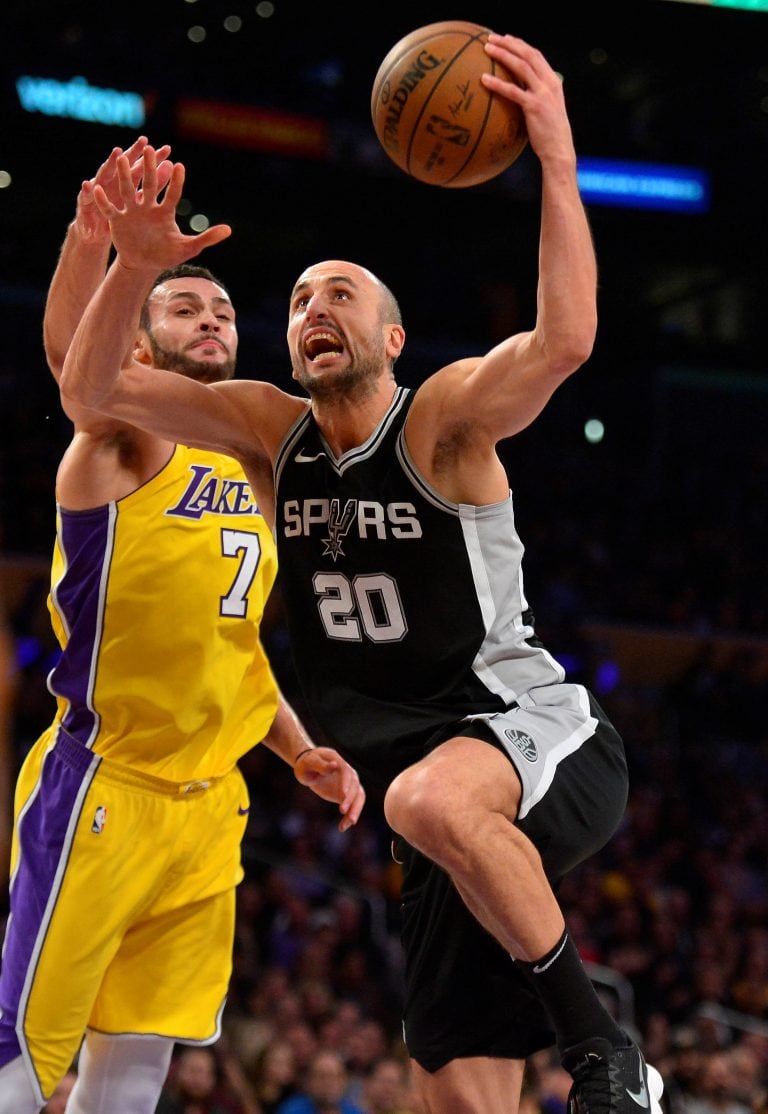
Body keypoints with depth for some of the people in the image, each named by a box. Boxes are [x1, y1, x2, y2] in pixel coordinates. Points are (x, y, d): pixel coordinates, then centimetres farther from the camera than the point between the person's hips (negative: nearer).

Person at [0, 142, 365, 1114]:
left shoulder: (251, 475, 18)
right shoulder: (128, 439, -4)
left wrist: (302, 752, 13)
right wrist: (91, 243, -48)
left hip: (206, 805, 7)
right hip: (102, 788, -7)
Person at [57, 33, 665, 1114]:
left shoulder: (444, 417, -9)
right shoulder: (273, 431, 7)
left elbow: (564, 341, -30)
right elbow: (92, 385, -1)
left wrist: (557, 162, -37)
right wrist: (136, 267, -19)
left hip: (538, 732, -6)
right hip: (460, 809, 6)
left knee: (432, 797, -41)